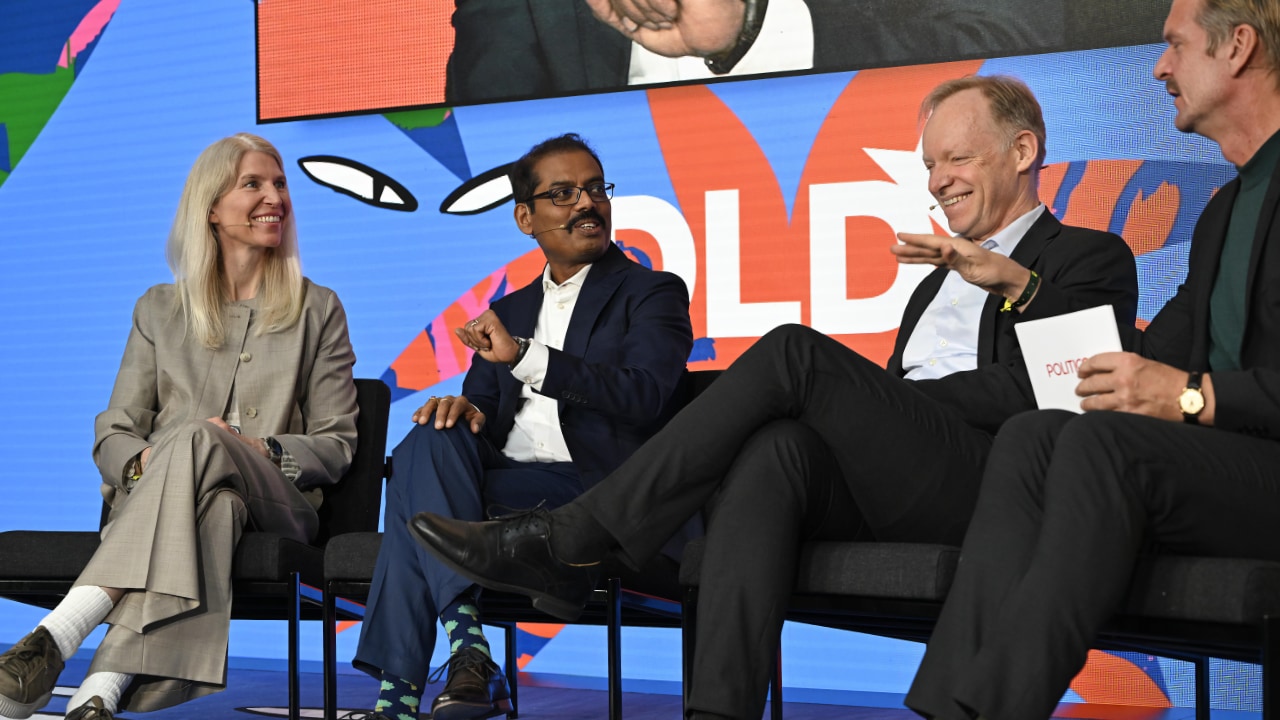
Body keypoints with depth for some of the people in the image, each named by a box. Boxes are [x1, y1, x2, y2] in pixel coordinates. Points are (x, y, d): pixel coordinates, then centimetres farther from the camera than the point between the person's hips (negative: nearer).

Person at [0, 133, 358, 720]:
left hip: (278, 508, -1)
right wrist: (142, 462, -11)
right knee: (213, 507, -40)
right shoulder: (160, 310, 22)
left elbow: (337, 444, 12)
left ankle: (54, 640, -52)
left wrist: (262, 451, -10)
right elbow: (112, 433, 15)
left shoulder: (317, 310, 19)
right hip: (156, 499, 1)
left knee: (198, 441, -37)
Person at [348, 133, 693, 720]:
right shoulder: (510, 311, 27)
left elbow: (644, 396, -11)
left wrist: (523, 356, -16)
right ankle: (466, 650, -34)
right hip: (507, 480, 5)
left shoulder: (654, 293, 8)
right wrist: (464, 409, -6)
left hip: (601, 496, -5)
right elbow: (482, 405, 22)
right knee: (434, 436, -27)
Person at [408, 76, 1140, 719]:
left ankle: (564, 543, -23)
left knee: (796, 350, -23)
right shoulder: (942, 277, 36)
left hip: (986, 480, -6)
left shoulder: (1092, 257, 14)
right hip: (883, 491, 6)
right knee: (775, 444, -29)